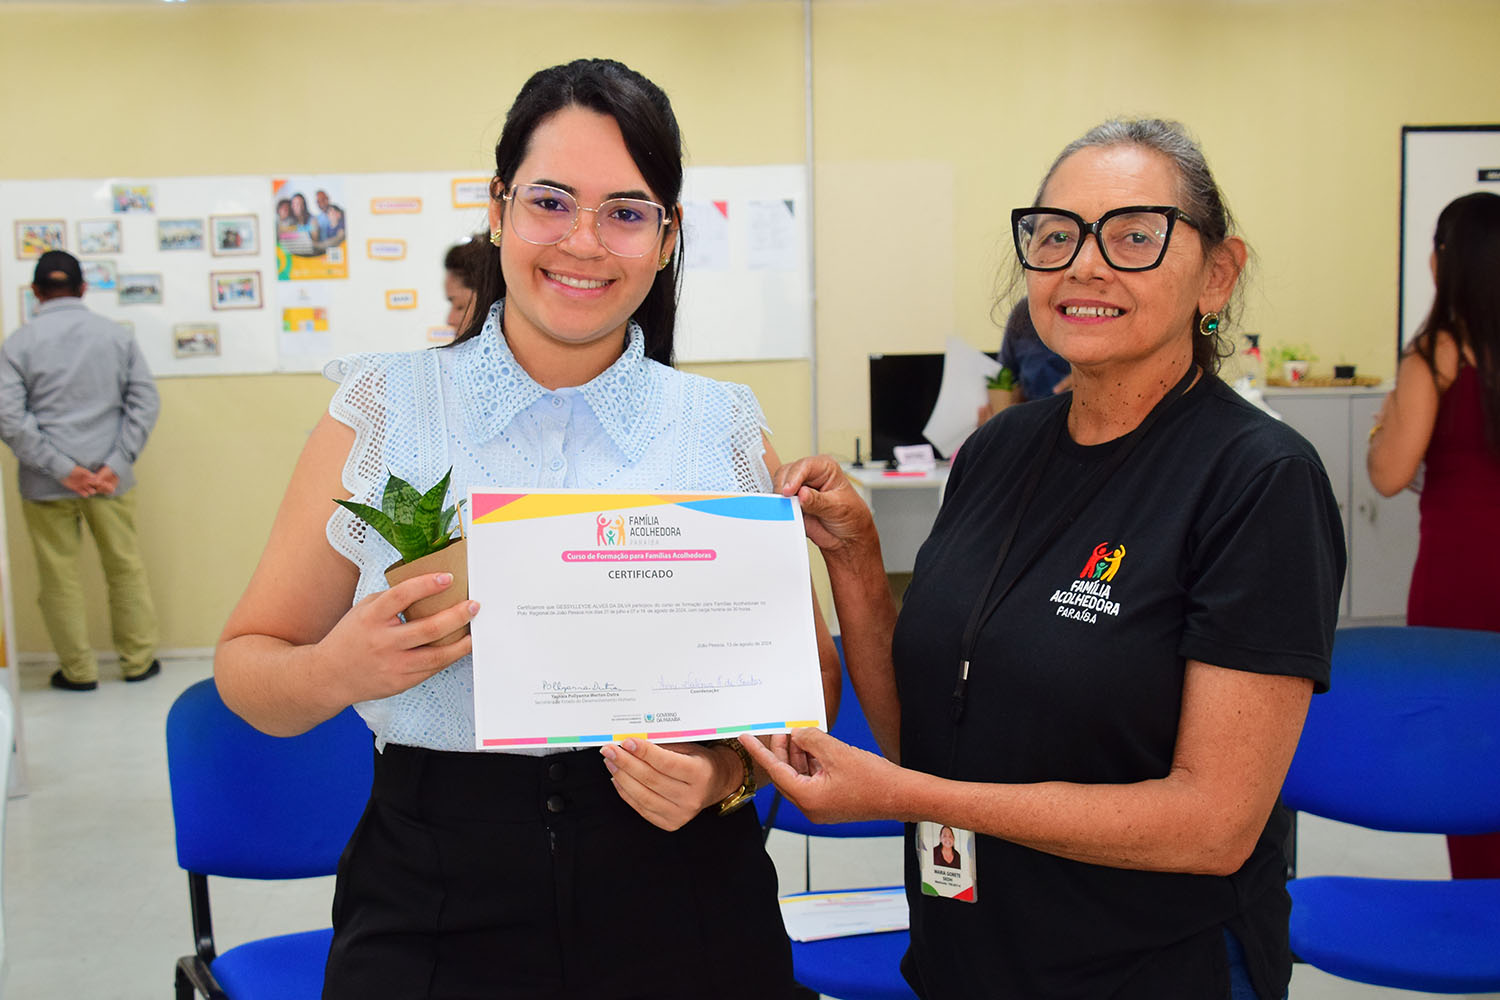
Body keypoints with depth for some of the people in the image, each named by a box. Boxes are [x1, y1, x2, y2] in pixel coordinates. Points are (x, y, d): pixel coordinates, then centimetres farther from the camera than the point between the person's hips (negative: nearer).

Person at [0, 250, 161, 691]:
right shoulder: (117, 335, 2)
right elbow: (145, 402, -2)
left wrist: (60, 468, -11)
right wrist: (117, 464, -6)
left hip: (46, 486, -1)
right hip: (110, 479, 1)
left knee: (60, 578, 10)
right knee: (126, 569, 14)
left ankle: (79, 671, 19)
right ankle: (139, 661, 22)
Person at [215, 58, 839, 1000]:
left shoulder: (725, 428, -1)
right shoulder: (383, 409, -3)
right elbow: (248, 667, 1)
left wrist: (729, 772, -14)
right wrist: (336, 672, -20)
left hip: (680, 921, 1)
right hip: (434, 920, 0)